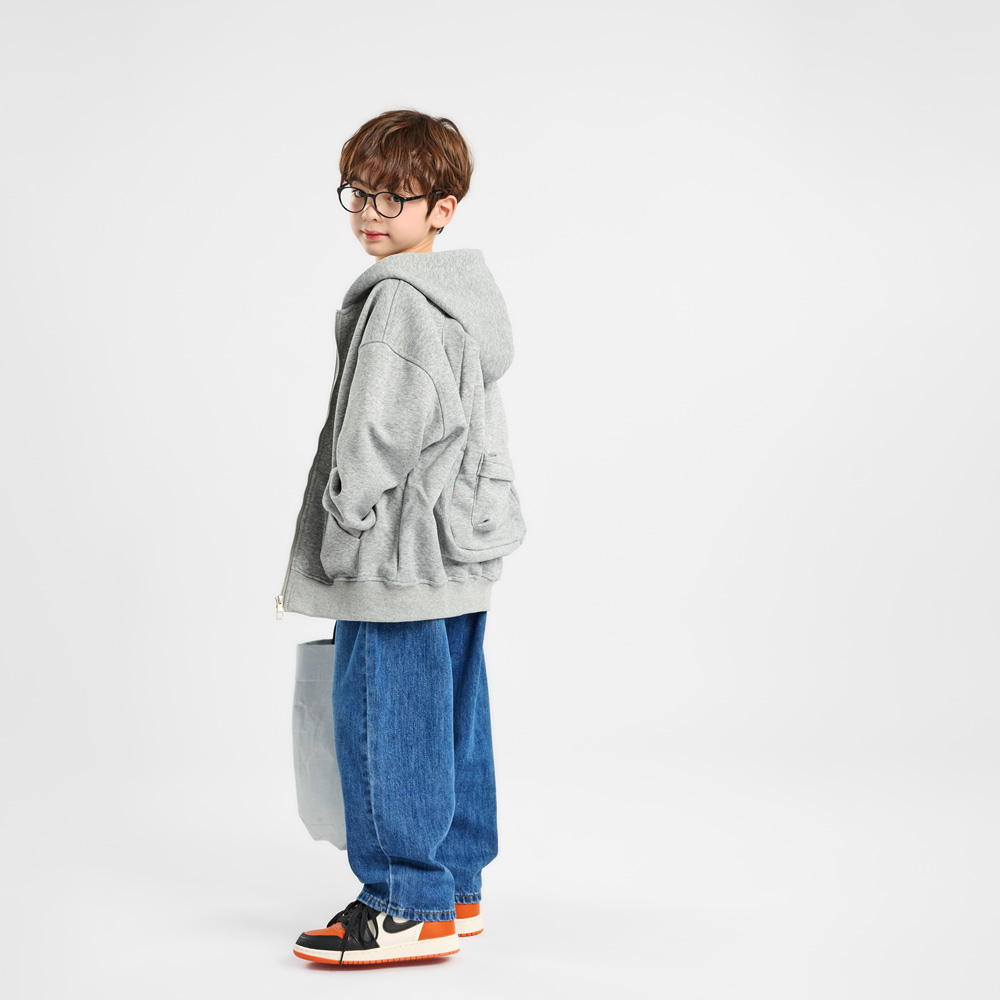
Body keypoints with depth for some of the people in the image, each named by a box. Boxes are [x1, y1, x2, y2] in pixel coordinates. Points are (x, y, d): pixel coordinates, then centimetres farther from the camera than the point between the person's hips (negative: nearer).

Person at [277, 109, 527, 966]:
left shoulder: (399, 300, -17)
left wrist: (328, 545, -13)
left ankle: (408, 907, 5)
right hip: (461, 547, 10)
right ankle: (455, 888, 24)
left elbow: (378, 437, -20)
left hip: (401, 558, -10)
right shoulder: (466, 294, 15)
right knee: (452, 722, 14)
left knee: (387, 724, -3)